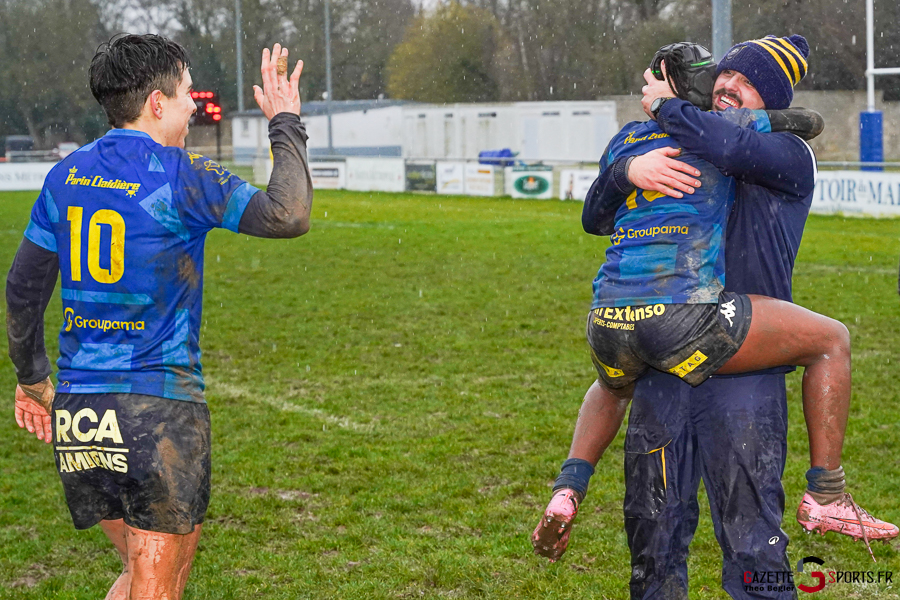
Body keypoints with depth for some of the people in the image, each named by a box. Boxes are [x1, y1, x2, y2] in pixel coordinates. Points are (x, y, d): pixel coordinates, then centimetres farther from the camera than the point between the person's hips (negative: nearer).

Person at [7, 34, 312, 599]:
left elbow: (24, 288, 13)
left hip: (77, 407, 6)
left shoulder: (67, 175, 9)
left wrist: (32, 377, 25)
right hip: (160, 406, -6)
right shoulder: (182, 176, -10)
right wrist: (286, 123, 1)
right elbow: (288, 216, -12)